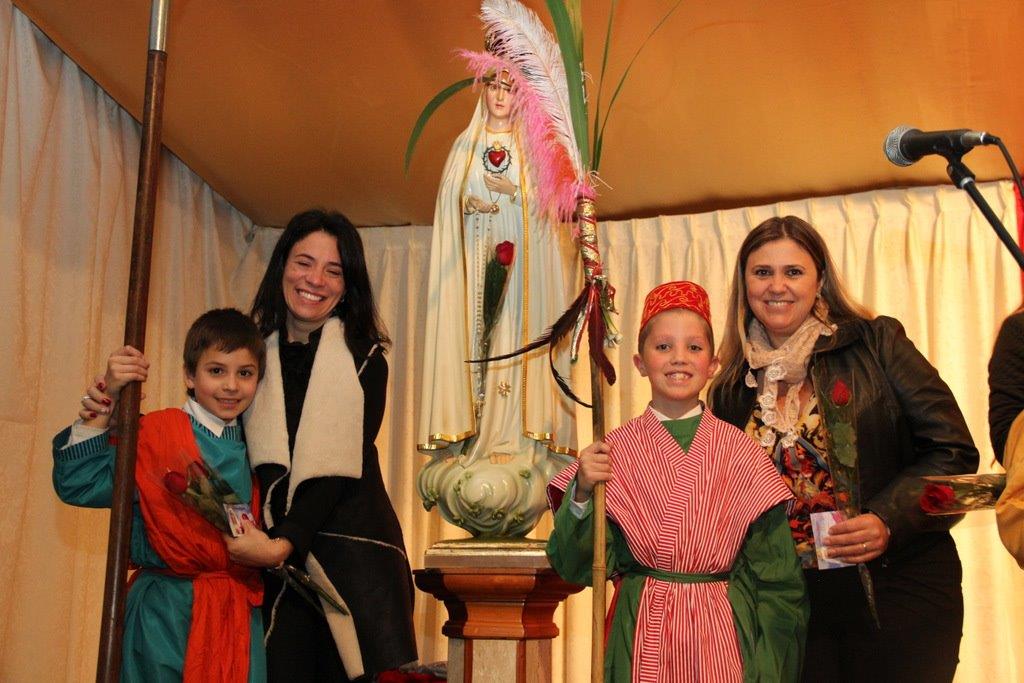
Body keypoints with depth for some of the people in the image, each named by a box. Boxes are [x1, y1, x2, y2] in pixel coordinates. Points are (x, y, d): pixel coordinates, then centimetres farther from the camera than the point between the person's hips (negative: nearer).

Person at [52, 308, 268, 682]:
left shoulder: (254, 445, 8)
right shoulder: (154, 434, -6)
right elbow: (77, 484, -13)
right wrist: (104, 404, -18)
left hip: (239, 613, 4)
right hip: (165, 614, -4)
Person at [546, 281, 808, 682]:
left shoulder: (742, 453, -3)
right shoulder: (615, 451, -3)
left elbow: (775, 577, 0)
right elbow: (577, 568, -6)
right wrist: (582, 495, -21)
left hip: (724, 638, 1)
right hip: (641, 638, 0)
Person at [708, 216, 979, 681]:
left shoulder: (876, 342, -3)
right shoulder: (732, 390, 7)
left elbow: (954, 450, -6)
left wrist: (889, 522, -18)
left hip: (896, 590, -3)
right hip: (792, 603, 3)